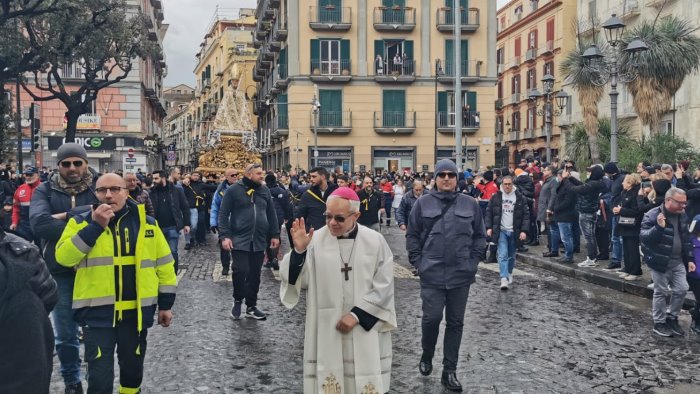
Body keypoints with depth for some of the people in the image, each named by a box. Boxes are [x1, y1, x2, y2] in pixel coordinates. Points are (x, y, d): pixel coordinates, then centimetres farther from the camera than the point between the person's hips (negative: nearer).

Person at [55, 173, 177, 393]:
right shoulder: (81, 222, 0)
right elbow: (64, 257, -15)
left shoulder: (146, 224, 3)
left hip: (136, 311, 2)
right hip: (97, 313, -2)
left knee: (133, 369, 17)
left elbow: (164, 264, 7)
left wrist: (165, 305, 6)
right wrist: (96, 226, -21)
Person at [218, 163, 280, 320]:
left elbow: (271, 214, 14)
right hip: (239, 240, -4)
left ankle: (251, 306, 20)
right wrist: (224, 236, -12)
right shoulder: (234, 190, -4)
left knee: (254, 275, 8)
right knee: (241, 271, -11)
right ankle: (237, 301, 14)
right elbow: (223, 214, -4)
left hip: (259, 241, 4)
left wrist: (275, 235, 10)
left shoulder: (264, 190, 9)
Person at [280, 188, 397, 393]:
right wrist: (299, 251, -23)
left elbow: (384, 287, -3)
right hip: (326, 330, 0)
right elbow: (298, 280, -7)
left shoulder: (375, 241, -3)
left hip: (366, 329, 0)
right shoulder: (315, 240, -4)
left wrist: (357, 315, -10)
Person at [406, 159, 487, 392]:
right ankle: (426, 356, 22)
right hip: (432, 274, -2)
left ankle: (449, 371, 18)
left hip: (461, 274, 2)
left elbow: (479, 236, 10)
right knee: (432, 317, -7)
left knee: (455, 322, 7)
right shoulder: (423, 203, 1)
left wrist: (473, 261, 2)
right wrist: (417, 262, -1)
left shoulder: (470, 204, 4)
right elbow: (412, 235, 5)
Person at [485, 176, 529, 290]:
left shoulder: (520, 198, 0)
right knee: (503, 255, -11)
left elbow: (526, 215, 0)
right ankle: (504, 279, -15)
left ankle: (509, 273, 33)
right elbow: (489, 213, 7)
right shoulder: (496, 197, 2)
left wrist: (524, 230, -8)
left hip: (514, 231, 1)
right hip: (501, 230, -1)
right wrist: (488, 227, -3)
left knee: (511, 255, 13)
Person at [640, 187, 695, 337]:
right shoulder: (653, 215, -16)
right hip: (660, 262, -6)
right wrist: (658, 227, -36)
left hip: (678, 261, 6)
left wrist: (690, 259, 11)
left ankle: (671, 317, 26)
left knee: (681, 289, 6)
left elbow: (686, 240, 15)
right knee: (661, 292, 3)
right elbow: (643, 237, -22)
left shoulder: (682, 216, 6)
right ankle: (659, 323, 17)